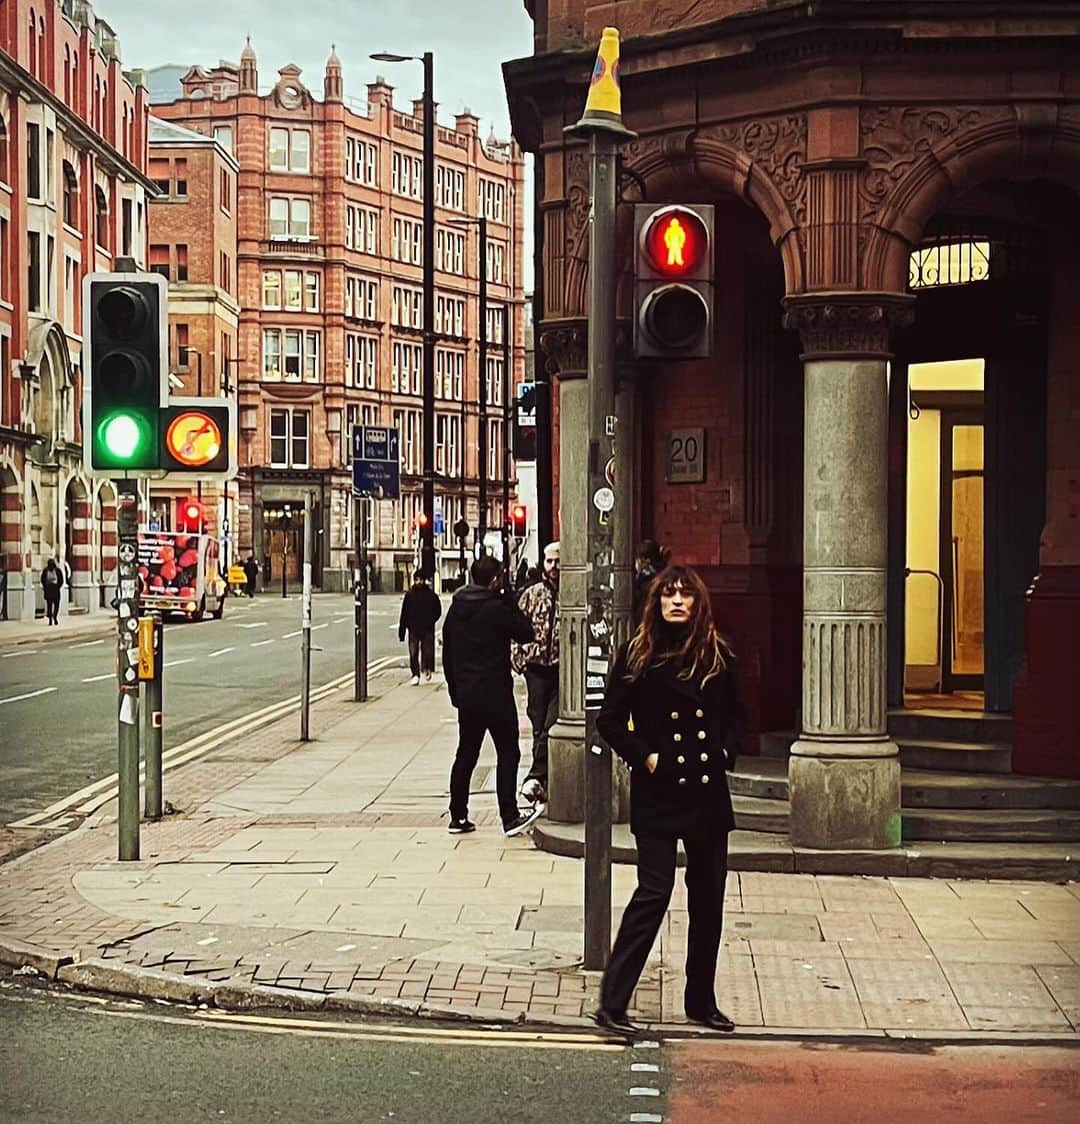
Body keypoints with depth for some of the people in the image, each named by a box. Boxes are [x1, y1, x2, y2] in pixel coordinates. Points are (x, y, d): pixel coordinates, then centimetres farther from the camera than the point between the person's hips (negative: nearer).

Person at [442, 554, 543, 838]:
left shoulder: (456, 608, 8)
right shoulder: (497, 608, -14)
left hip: (465, 694, 7)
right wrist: (510, 602, 0)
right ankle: (510, 817, -4)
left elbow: (447, 652, 13)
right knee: (507, 753, -1)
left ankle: (458, 817, 14)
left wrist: (455, 689, 20)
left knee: (466, 754, 12)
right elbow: (526, 634, -6)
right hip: (495, 693, -7)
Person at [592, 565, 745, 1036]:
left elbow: (735, 714, 19)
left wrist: (725, 751, 4)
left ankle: (701, 1001, 23)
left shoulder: (717, 656, 6)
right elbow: (609, 720, 0)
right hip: (657, 792, -4)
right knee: (654, 891, -11)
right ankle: (612, 1002, -6)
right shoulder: (637, 655, -3)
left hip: (708, 792, 4)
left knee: (708, 897, 10)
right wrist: (644, 756, -9)